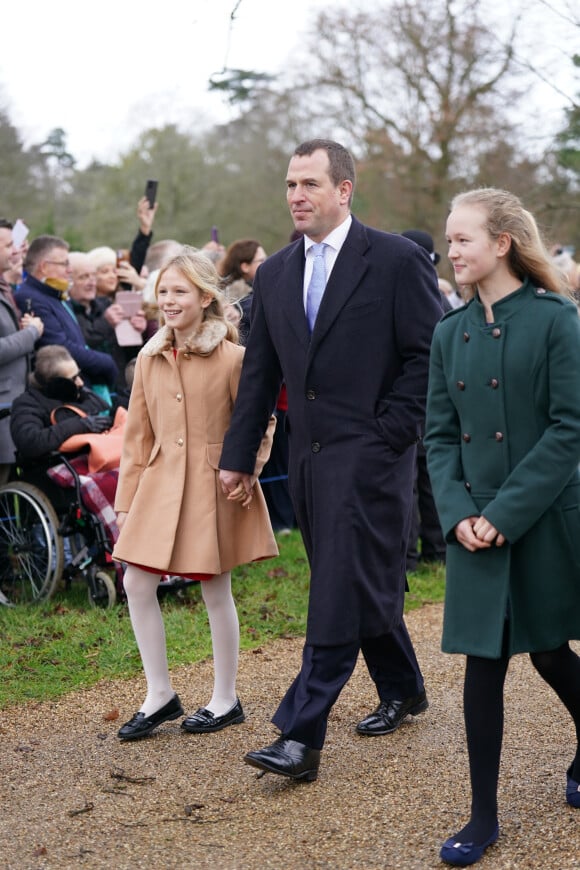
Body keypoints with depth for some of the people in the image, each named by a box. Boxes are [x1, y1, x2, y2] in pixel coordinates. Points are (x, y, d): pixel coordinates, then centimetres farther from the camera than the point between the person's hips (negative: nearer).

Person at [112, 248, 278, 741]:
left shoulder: (232, 357, -8)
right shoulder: (149, 360, 7)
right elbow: (137, 437, 10)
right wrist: (126, 501, 8)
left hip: (213, 486, -5)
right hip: (160, 484, 5)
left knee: (216, 590, 4)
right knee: (137, 584, 1)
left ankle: (225, 701, 19)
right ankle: (160, 695, 14)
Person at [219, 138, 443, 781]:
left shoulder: (397, 259, -5)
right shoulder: (275, 273, 13)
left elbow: (430, 353, -6)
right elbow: (260, 370, 15)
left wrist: (389, 431, -12)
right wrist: (238, 455, 11)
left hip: (369, 451, -7)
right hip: (308, 453, 7)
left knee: (340, 594, -10)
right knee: (358, 584, 16)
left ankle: (301, 738, -11)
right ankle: (402, 691, 35)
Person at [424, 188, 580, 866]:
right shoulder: (450, 333, 6)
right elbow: (439, 436, 7)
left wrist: (507, 512, -17)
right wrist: (457, 513, -8)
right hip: (476, 525, 3)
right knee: (484, 663, 3)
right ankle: (483, 816, 13)